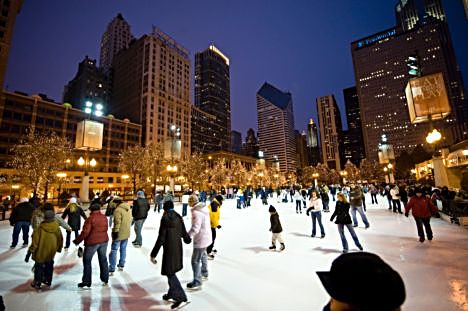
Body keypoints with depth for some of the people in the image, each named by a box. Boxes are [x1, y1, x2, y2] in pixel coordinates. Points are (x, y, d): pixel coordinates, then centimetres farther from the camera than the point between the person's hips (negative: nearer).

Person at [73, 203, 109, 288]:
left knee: (87, 261, 11)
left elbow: (85, 232, -16)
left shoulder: (90, 219, -14)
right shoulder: (104, 218, 2)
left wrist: (77, 241, -5)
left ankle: (86, 281, 14)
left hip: (92, 242, -5)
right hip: (104, 241, 6)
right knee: (103, 259, 17)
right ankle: (105, 279, 26)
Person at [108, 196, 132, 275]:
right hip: (126, 233, 8)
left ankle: (111, 270, 6)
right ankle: (121, 265, 32)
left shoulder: (118, 210, -19)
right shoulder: (128, 208, 5)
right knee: (123, 249, 19)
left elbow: (117, 222, -23)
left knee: (114, 251, 2)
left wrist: (115, 231, -18)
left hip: (119, 234, -7)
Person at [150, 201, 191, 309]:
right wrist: (188, 240, 30)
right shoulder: (179, 218, 1)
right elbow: (184, 233, 7)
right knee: (171, 272, 22)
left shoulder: (165, 219, -16)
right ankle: (171, 293, 36)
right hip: (178, 248, 7)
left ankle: (180, 296, 9)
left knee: (170, 273, 7)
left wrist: (153, 254, -9)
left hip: (169, 250, -7)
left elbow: (161, 239, -17)